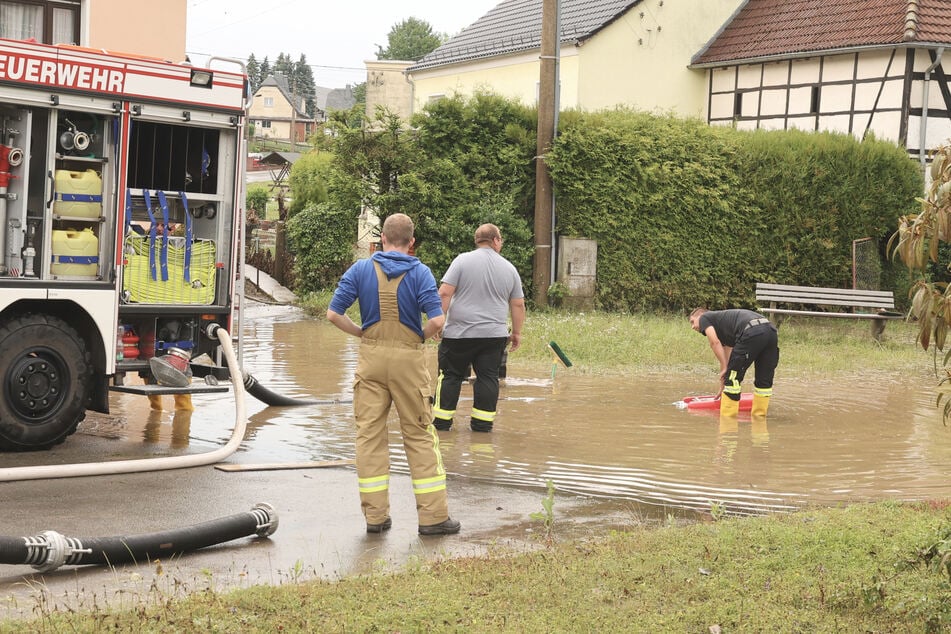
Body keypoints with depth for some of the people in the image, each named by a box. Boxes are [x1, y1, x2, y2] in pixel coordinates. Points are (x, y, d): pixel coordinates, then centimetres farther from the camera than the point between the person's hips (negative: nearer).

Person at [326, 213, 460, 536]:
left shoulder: (360, 269, 1)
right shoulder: (420, 272, -5)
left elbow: (334, 314, -3)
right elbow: (437, 319, -15)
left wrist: (361, 333, 10)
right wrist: (420, 337, 5)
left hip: (371, 356, 2)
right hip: (408, 358, -1)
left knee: (369, 434, 7)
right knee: (420, 435, 6)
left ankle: (375, 515, 9)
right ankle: (433, 515, 7)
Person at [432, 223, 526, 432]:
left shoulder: (463, 260, -3)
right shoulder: (509, 268, 6)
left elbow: (445, 293, -10)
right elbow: (518, 305, 9)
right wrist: (516, 332, 18)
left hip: (459, 333, -2)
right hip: (494, 335, 2)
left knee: (451, 375, 6)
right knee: (488, 377, 7)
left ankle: (442, 420, 7)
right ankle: (482, 422, 6)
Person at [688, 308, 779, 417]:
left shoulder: (704, 318, 19)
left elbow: (714, 342, 0)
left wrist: (724, 368, 5)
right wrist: (722, 387, 49)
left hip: (752, 333, -8)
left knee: (733, 378, 5)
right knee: (764, 382, 19)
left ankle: (727, 418, 10)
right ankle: (759, 416, 28)